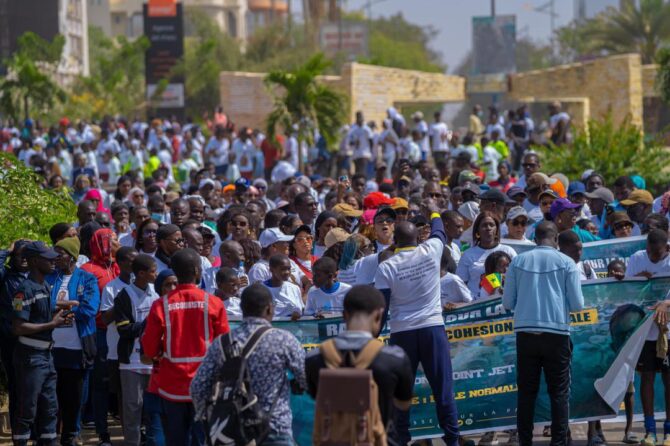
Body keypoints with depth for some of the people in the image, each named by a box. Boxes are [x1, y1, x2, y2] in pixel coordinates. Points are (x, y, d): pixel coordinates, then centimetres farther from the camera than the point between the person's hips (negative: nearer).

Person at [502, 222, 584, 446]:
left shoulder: (518, 261, 6)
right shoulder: (566, 263, 0)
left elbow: (507, 303, 9)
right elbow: (577, 305, 0)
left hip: (525, 332, 2)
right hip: (556, 333, -2)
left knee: (526, 391, 9)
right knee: (559, 392, 4)